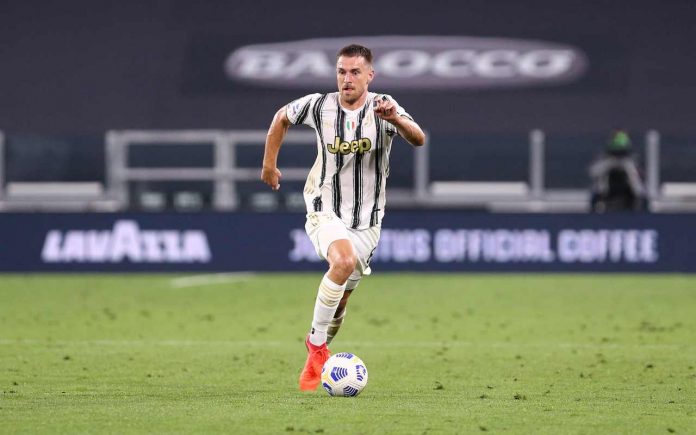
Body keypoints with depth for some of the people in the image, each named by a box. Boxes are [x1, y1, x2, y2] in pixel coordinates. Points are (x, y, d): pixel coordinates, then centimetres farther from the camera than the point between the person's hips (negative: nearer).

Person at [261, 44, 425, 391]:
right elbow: (282, 118, 13)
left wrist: (396, 119, -46)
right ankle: (316, 341, -18)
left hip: (367, 219, 2)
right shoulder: (319, 106, -7)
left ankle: (315, 361, 33)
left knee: (340, 299, 9)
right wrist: (269, 163, 13)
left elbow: (418, 140, -27)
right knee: (343, 261, -32)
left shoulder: (383, 108, -11)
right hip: (325, 211, -2)